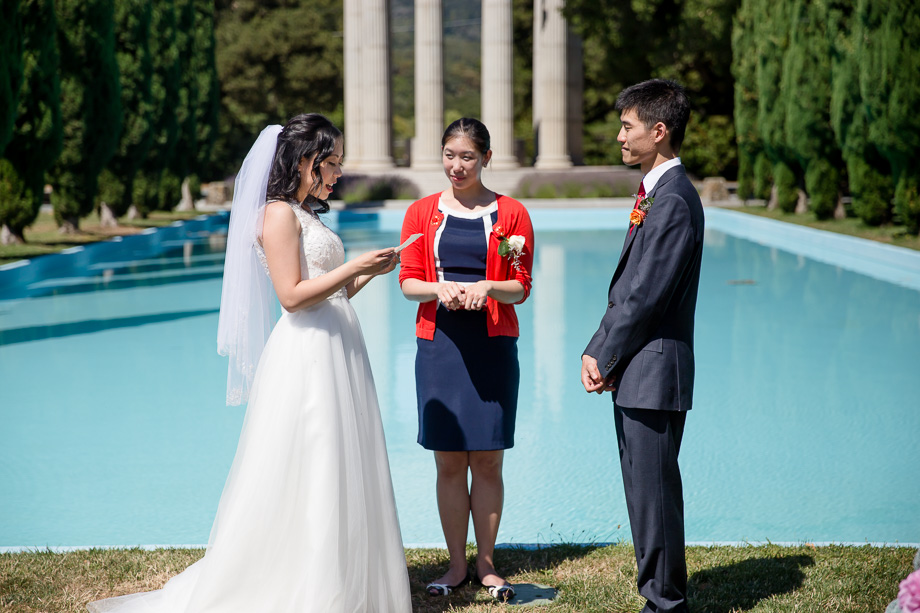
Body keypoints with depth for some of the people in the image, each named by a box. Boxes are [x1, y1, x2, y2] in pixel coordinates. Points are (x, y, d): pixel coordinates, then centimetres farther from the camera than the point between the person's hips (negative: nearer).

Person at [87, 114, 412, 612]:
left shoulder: (307, 216, 19)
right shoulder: (279, 214, -9)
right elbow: (294, 296, -16)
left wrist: (368, 272, 8)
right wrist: (353, 267, -14)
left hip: (337, 354, 9)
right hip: (306, 355, -9)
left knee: (335, 474, 11)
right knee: (304, 478, -5)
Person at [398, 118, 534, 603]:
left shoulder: (511, 213, 4)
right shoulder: (422, 213, 8)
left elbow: (521, 287, 1)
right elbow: (408, 281, 5)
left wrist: (486, 288, -19)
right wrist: (440, 289, -16)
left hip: (492, 347, -1)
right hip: (439, 345, 1)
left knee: (488, 460, 2)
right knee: (449, 461, 4)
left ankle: (486, 564, 14)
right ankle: (457, 564, 14)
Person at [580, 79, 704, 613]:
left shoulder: (673, 201, -17)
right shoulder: (657, 192, 15)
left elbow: (646, 296, -19)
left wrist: (603, 356, -10)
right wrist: (600, 351, 6)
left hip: (655, 373, -10)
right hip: (636, 373, 10)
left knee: (654, 493, -2)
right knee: (646, 490, 16)